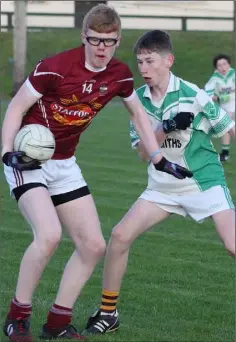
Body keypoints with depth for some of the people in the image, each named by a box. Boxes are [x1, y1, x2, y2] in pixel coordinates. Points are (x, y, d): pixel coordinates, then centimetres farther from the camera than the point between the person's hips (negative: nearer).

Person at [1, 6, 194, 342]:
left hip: (64, 163, 7)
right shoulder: (54, 68, -22)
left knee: (93, 245, 2)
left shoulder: (119, 75, -4)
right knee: (49, 234, -27)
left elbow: (138, 113, 14)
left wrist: (159, 160, 12)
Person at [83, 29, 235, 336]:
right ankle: (108, 313, 8)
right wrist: (166, 130, -20)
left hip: (205, 182, -4)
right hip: (163, 187, 4)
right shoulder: (139, 99, -1)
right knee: (120, 235, -7)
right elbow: (143, 153, -3)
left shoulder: (192, 95, -13)